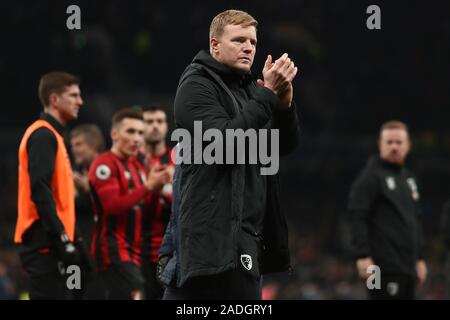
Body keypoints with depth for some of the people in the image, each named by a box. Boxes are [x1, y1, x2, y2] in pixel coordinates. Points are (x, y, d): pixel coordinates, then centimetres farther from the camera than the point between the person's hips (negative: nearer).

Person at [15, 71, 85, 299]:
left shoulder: (51, 136, 20)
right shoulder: (44, 136, -11)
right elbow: (40, 192, -20)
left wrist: (71, 238, 18)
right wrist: (62, 240, -22)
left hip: (47, 245, 10)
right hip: (46, 246, -10)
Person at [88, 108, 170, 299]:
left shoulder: (136, 166, 19)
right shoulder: (105, 165, -9)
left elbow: (143, 210, 18)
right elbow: (113, 205, -21)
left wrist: (155, 187, 0)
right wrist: (148, 186, -20)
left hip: (132, 251, 9)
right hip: (113, 249, -9)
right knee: (135, 295, -21)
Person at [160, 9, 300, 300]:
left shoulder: (248, 89, 20)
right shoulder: (196, 85, -4)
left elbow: (286, 144, 13)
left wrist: (285, 101, -6)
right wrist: (268, 94, -18)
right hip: (215, 232, -8)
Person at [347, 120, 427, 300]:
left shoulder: (409, 178, 21)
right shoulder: (371, 176, -5)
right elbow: (357, 218, -13)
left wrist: (420, 258, 21)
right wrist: (363, 256, -21)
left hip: (408, 265, 8)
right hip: (385, 266, -8)